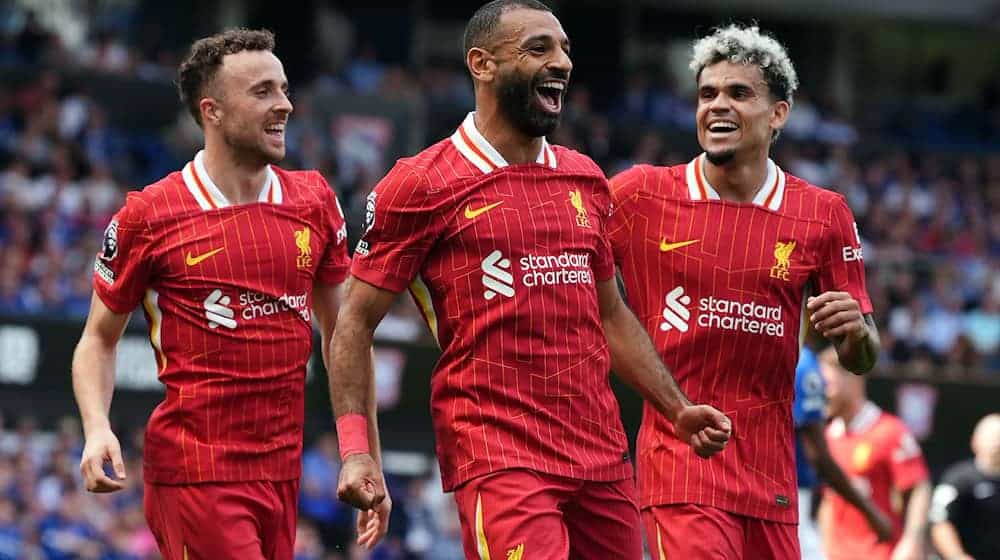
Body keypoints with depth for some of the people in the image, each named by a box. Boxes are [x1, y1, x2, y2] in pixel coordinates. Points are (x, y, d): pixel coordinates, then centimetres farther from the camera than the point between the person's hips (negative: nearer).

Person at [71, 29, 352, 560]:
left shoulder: (314, 201, 8)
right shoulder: (148, 216, -4)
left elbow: (341, 332, 18)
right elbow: (99, 339, 6)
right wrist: (97, 430, -12)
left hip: (281, 471, 5)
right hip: (193, 471, -5)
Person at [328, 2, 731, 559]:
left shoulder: (586, 181, 16)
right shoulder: (423, 184, -2)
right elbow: (358, 322, 0)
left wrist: (679, 409, 17)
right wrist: (355, 450, -9)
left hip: (603, 456, 6)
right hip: (498, 461, -6)